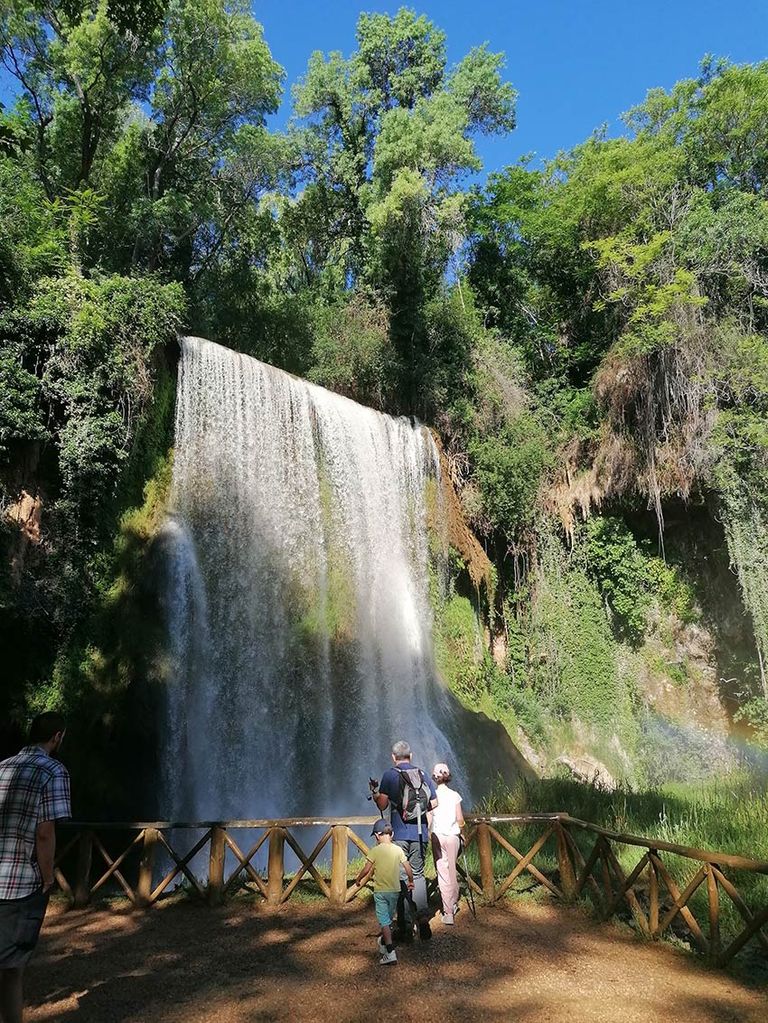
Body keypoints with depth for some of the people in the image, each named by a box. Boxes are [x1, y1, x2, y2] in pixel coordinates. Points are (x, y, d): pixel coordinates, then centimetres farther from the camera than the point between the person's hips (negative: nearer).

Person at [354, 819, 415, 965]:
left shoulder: (375, 851, -13)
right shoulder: (398, 849, -2)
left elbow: (366, 870, -13)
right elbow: (408, 868, 0)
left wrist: (358, 879, 6)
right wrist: (410, 881, 18)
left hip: (380, 891, -4)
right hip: (395, 890, 4)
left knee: (385, 922, -1)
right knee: (389, 920, 19)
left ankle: (390, 953, -9)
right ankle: (383, 945, 34)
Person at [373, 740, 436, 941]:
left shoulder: (389, 775, -5)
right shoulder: (423, 775, 5)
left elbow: (382, 805, -8)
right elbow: (434, 803, 8)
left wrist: (375, 796, 13)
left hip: (399, 834, -3)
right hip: (420, 833, 3)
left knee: (400, 877, 7)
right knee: (418, 874, 15)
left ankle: (404, 926, 9)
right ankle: (423, 915, -4)